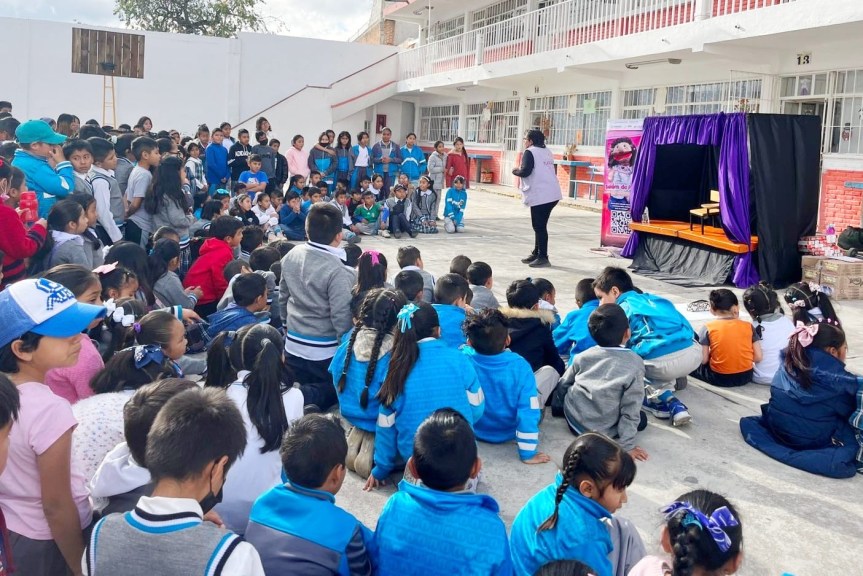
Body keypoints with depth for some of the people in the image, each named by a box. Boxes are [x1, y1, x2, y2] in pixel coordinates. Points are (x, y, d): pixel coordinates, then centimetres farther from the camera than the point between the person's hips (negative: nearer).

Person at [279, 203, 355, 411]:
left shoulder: (292, 256, -1)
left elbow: (283, 297, 10)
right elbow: (341, 317, -21)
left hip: (293, 345, 6)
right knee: (334, 391, 15)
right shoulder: (337, 271, -23)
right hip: (325, 351, -6)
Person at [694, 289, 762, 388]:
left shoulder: (708, 328, -8)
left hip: (720, 378, -3)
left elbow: (703, 360, -10)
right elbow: (759, 357, -3)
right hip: (745, 376, 3)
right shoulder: (748, 326, -2)